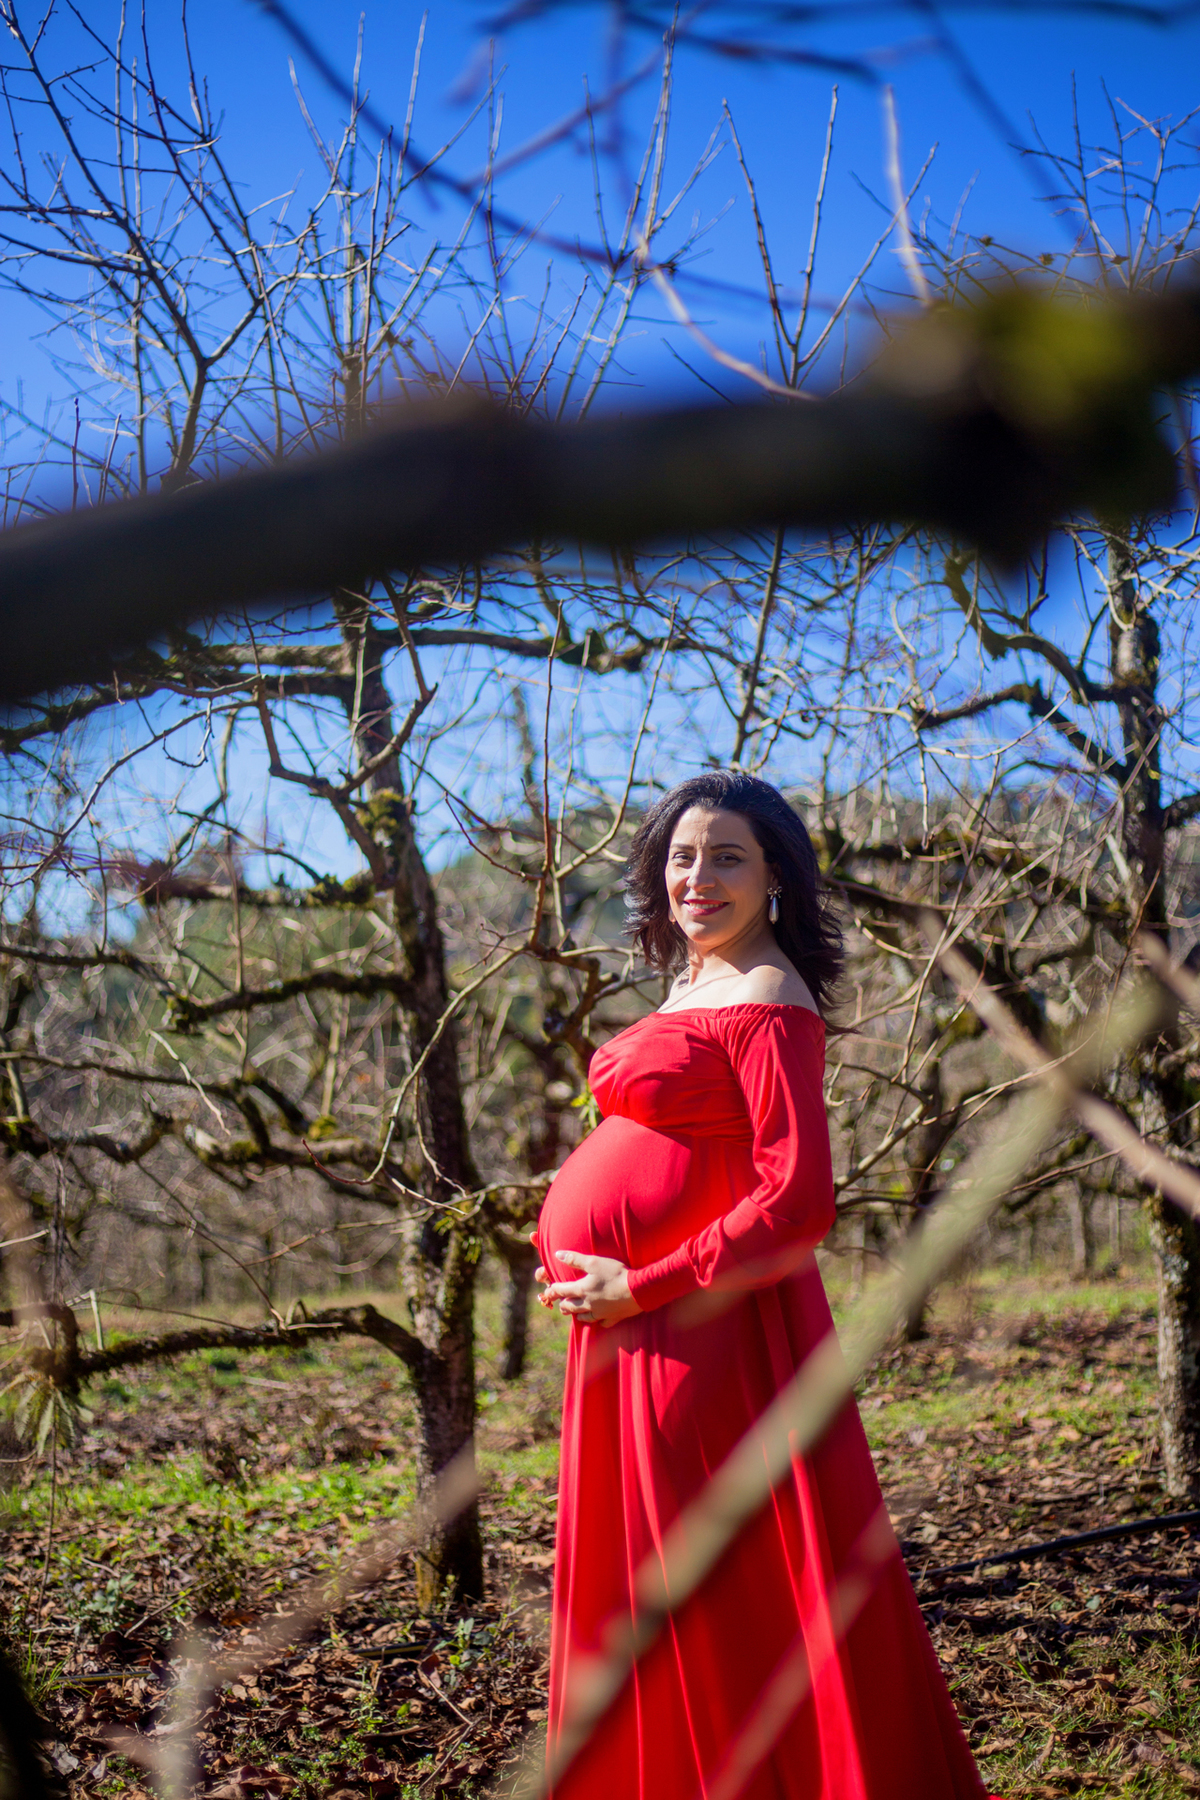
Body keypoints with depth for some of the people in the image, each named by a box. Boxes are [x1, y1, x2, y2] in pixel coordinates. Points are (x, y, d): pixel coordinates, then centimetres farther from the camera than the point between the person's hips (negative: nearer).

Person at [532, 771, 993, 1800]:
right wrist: (584, 1250, 12)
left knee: (716, 1613, 0)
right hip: (634, 1331, 9)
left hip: (705, 1332, -9)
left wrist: (643, 1288, -18)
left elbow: (800, 1201, -21)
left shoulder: (766, 1001, -13)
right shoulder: (691, 986, 15)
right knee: (643, 1599, 17)